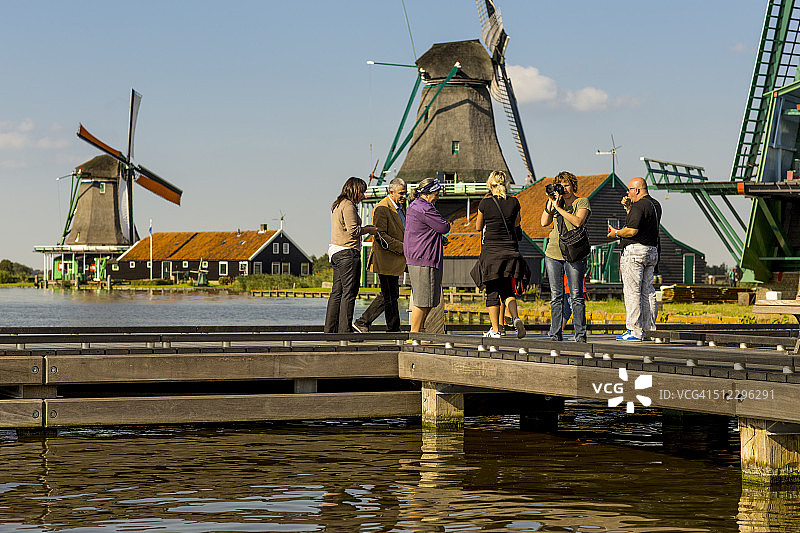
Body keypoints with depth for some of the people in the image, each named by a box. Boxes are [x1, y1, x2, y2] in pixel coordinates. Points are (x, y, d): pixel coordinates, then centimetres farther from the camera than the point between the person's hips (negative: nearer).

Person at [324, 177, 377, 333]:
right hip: (348, 251, -10)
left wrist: (363, 228, 16)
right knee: (349, 293, -7)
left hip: (336, 251, 10)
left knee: (337, 293, 11)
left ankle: (330, 329, 12)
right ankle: (345, 330, -7)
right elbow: (353, 230, -18)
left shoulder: (336, 206, 19)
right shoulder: (348, 206, -11)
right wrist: (369, 230, -3)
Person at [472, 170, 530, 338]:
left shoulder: (485, 203, -8)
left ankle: (495, 330, 4)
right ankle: (515, 318, -10)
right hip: (510, 251, 3)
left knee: (492, 292, 5)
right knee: (507, 290, 14)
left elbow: (478, 227, 6)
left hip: (491, 251, -3)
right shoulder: (514, 202, 0)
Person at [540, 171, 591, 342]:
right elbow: (544, 222, 5)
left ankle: (580, 334, 0)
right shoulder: (557, 201, 14)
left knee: (576, 296, -4)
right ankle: (555, 334, 7)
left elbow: (578, 221, -16)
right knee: (556, 296, 4)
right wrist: (550, 202, -3)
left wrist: (558, 207, -15)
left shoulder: (582, 202, 1)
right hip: (553, 253, 4)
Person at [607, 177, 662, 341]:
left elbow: (632, 230, -22)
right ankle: (649, 329, 10)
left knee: (632, 292, -7)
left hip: (635, 250, -10)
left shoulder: (639, 206, -14)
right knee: (647, 292, 10)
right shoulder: (655, 204, 16)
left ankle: (635, 331, -9)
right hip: (652, 252, 10)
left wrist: (617, 233, -6)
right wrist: (628, 207, 19)